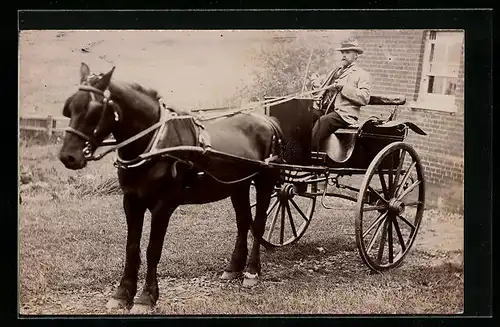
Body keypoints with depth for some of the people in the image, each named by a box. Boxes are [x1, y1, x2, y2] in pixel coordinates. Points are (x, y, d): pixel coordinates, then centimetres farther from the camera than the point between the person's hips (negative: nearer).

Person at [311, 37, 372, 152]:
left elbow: (364, 98, -6)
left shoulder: (363, 74, 10)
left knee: (320, 123, -35)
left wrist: (345, 87, -11)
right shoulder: (335, 71, 33)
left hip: (343, 114, -7)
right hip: (322, 110, 7)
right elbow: (323, 91, 34)